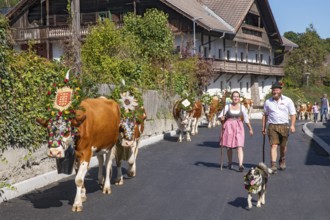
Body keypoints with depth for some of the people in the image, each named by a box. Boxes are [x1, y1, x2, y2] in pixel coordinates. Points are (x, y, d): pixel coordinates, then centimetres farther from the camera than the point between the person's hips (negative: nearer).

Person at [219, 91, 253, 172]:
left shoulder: (242, 107, 5)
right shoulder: (227, 106, 0)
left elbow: (246, 119, 12)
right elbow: (221, 116, 6)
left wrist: (250, 129, 13)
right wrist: (222, 118, -17)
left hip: (239, 127, 0)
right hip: (228, 126, 0)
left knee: (239, 146, -12)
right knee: (229, 146, 8)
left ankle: (240, 165, -20)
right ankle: (230, 163, 28)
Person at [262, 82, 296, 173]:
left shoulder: (287, 100, 3)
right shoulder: (268, 102, 7)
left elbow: (293, 114, 3)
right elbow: (265, 115, 15)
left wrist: (292, 125, -10)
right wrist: (263, 127, 13)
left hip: (284, 126, 0)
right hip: (272, 126, 0)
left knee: (283, 146, 12)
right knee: (273, 145, -10)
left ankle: (282, 161, 35)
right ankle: (273, 165, -14)